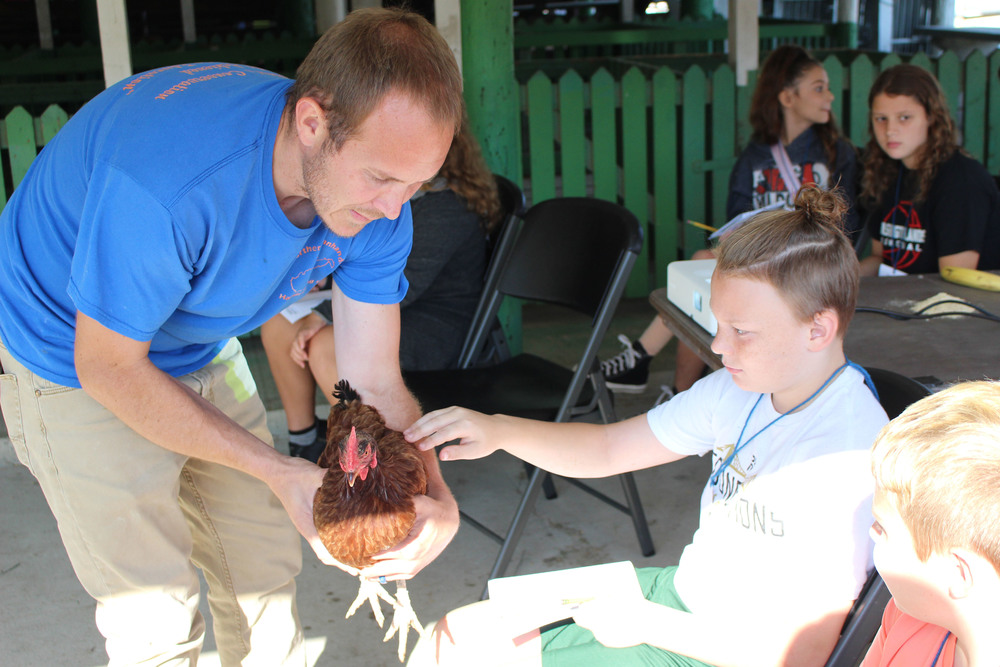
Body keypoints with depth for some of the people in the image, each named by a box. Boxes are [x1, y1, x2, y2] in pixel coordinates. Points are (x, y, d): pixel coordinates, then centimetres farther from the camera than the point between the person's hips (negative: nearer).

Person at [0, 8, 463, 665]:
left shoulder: (376, 201, -20)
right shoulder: (166, 180, -40)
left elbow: (375, 383, -14)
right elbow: (109, 366, -27)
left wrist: (434, 497, -32)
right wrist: (279, 471, -27)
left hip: (201, 352, 6)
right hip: (71, 358, -5)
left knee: (266, 570, 13)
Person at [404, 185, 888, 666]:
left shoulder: (847, 459, -26)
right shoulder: (739, 388, -2)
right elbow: (608, 448, 5)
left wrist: (649, 624, -16)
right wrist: (499, 430, -12)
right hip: (677, 592, 7)